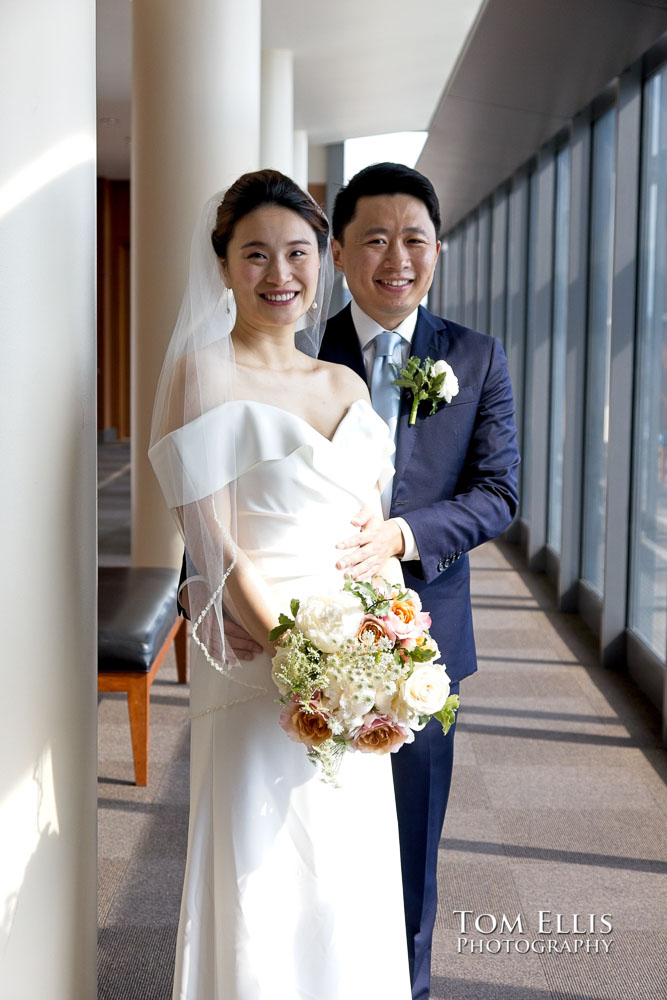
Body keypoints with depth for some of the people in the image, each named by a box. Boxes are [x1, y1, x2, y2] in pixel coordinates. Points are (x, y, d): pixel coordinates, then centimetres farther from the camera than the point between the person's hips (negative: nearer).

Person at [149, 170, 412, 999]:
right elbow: (215, 552, -14)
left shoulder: (346, 384, 10)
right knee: (261, 891, 5)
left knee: (352, 886, 16)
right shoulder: (202, 374, -9)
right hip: (257, 674, -6)